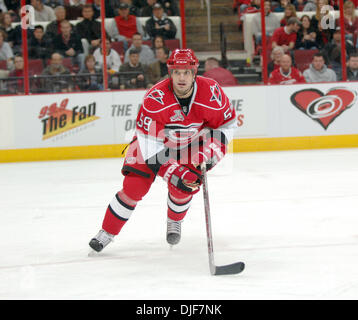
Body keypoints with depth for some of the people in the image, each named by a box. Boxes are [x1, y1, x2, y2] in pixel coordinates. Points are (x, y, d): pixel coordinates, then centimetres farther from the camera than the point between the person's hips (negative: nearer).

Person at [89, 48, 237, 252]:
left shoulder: (211, 93, -27)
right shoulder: (155, 99, -35)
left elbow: (227, 124, -9)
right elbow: (150, 146, -32)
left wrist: (209, 151, -22)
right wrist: (175, 172, -37)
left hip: (191, 142, 2)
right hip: (153, 139, -2)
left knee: (185, 184, -16)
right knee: (135, 185, -13)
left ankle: (175, 221, 19)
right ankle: (107, 232, 4)